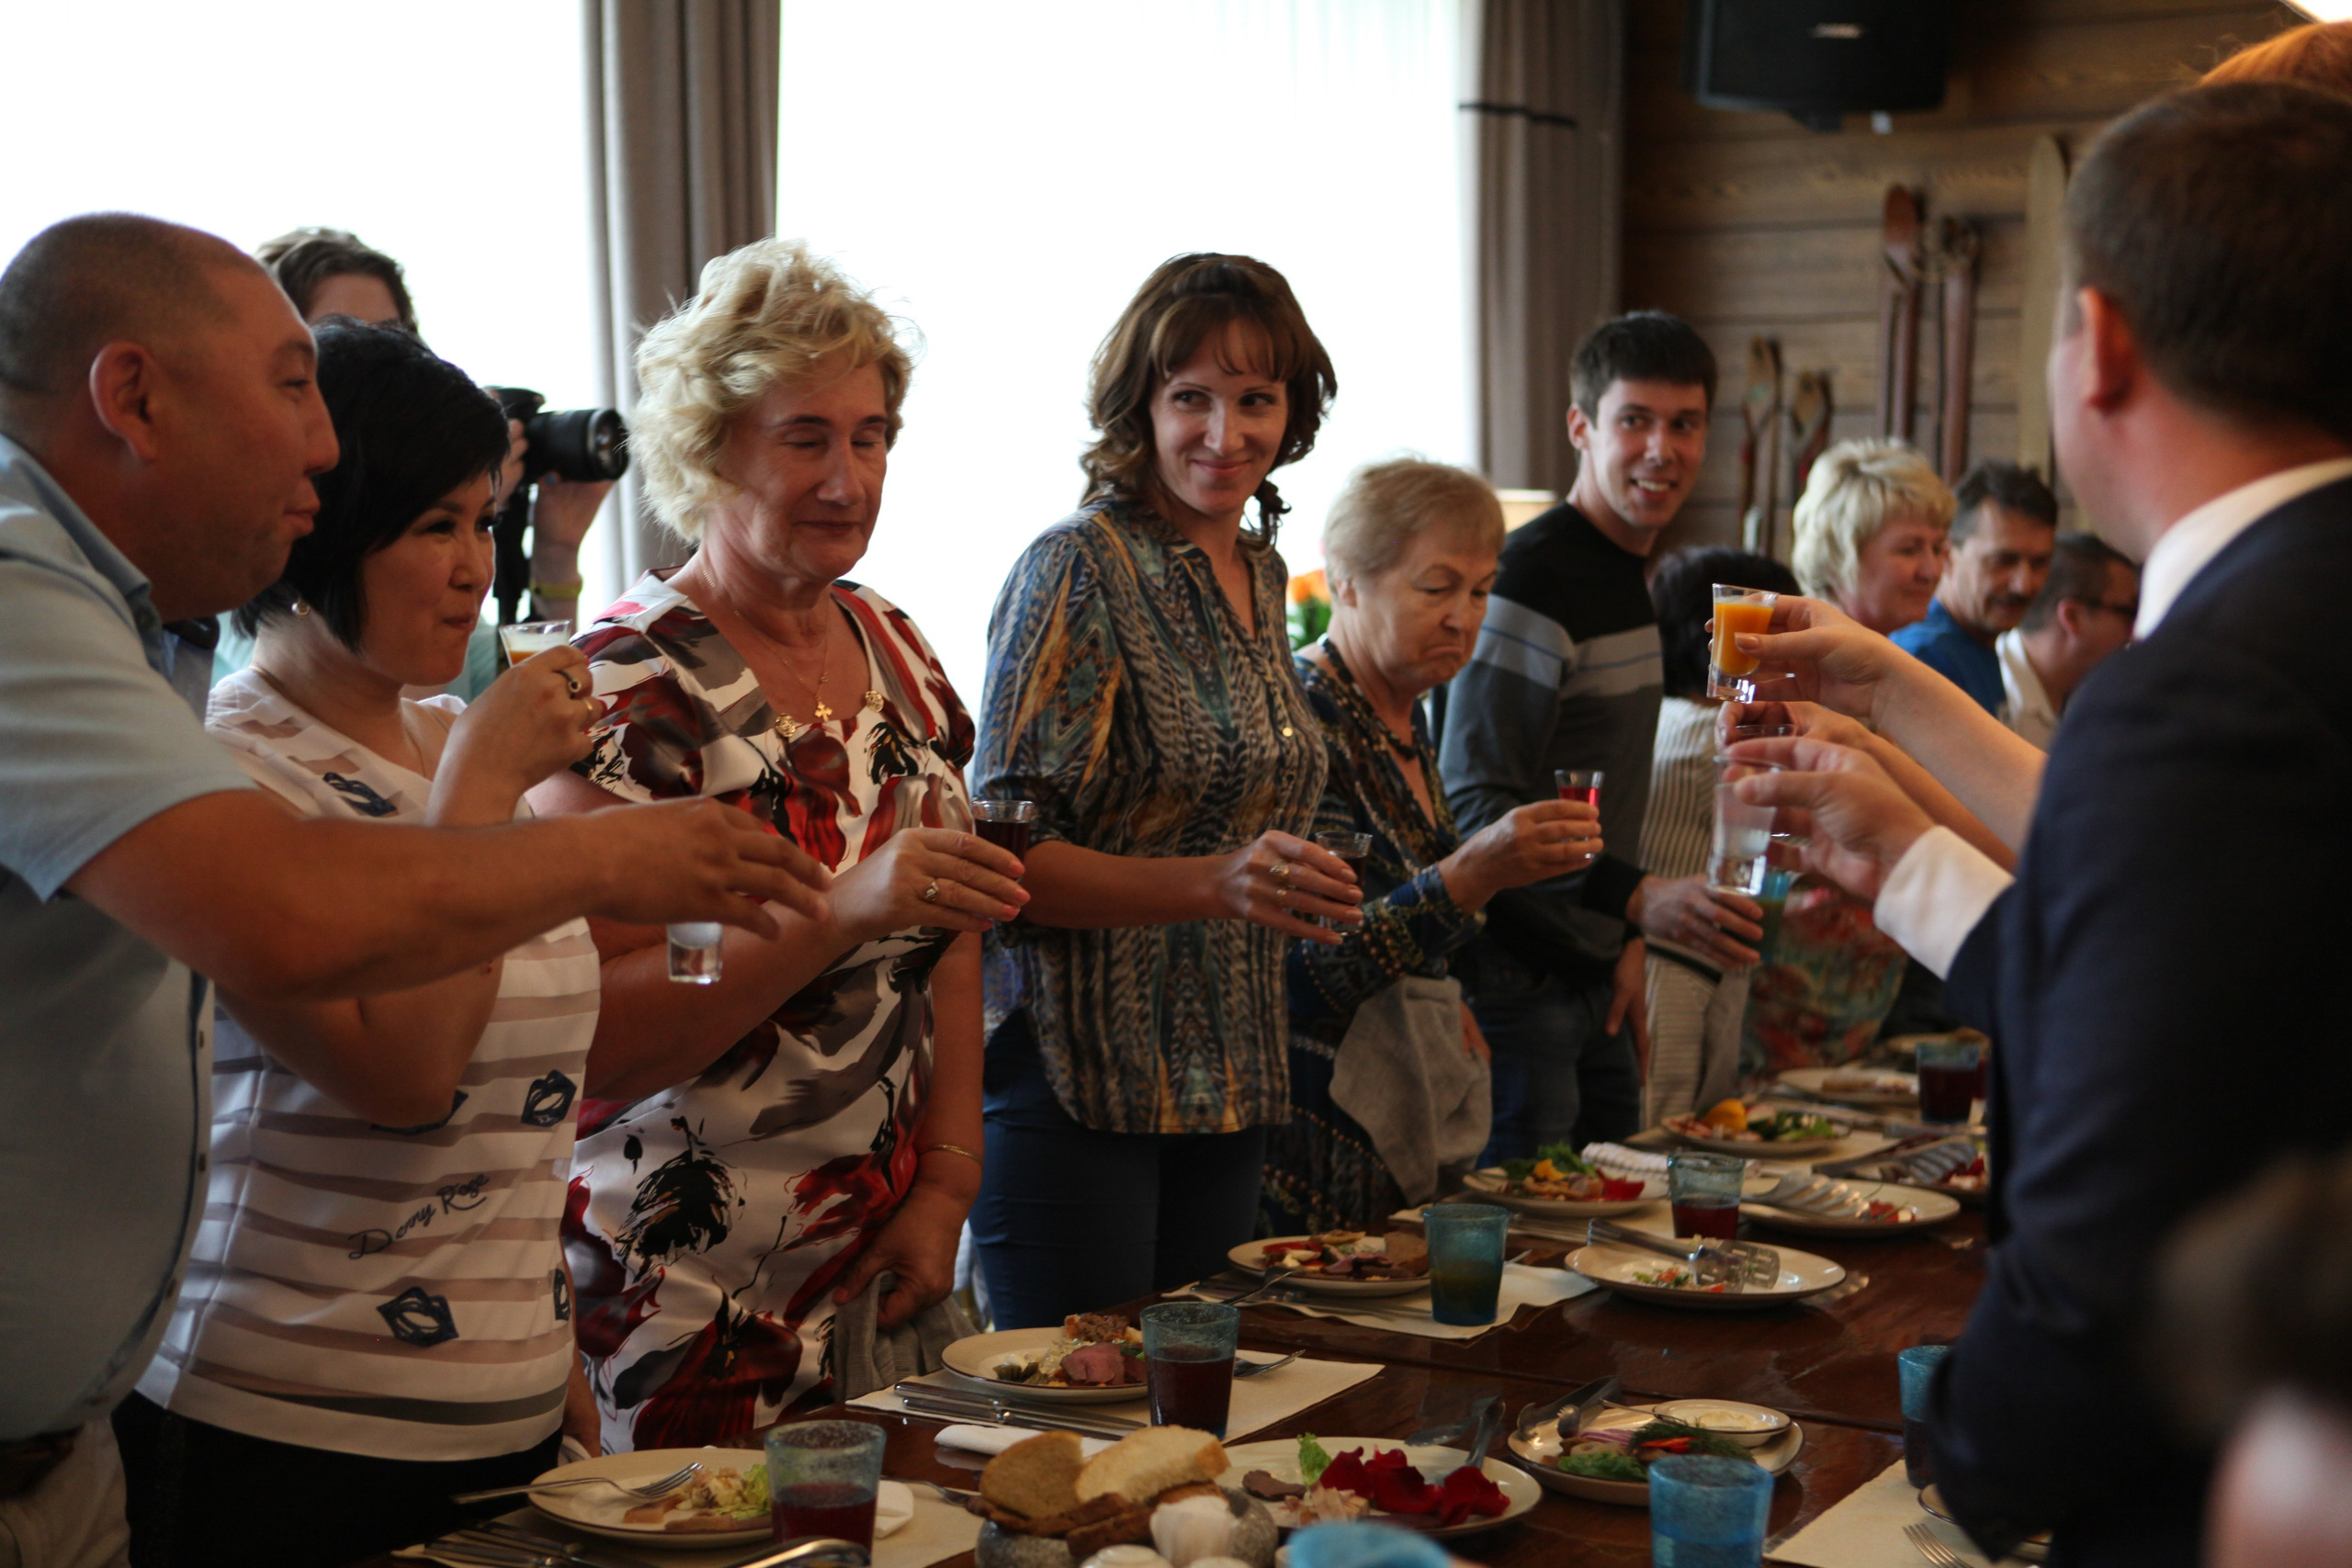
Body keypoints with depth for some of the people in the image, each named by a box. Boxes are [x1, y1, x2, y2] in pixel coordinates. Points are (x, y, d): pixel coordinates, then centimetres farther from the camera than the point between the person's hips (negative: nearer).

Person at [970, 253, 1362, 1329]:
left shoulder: (1262, 573, 11)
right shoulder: (1079, 566, -13)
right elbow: (1005, 853, -18)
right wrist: (1213, 885, -29)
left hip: (1230, 1085, 7)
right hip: (1075, 1082, -7)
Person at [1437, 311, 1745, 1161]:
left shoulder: (1627, 577, 14)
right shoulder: (1532, 578, -16)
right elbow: (1474, 804, -23)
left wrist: (1624, 941, 13)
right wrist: (1639, 900, -30)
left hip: (1591, 975, 10)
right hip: (1515, 977, -9)